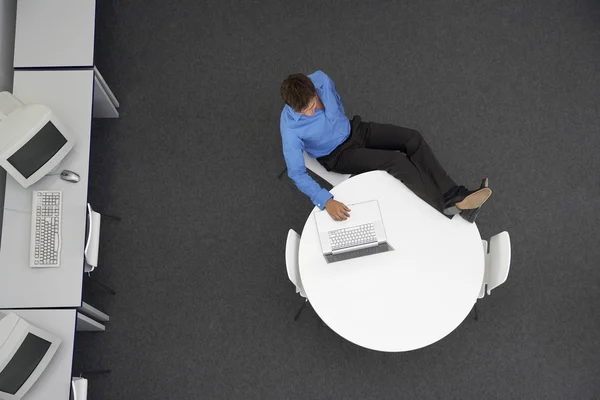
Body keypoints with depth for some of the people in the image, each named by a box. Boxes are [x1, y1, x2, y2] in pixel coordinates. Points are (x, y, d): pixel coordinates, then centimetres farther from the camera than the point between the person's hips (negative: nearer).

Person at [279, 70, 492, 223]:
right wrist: (326, 201, -44)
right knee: (396, 161, -24)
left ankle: (456, 195, -12)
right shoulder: (291, 128, -34)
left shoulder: (320, 79, -22)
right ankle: (451, 206, -21)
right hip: (338, 155, -5)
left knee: (412, 138, -11)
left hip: (353, 130, 5)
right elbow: (296, 173, -33)